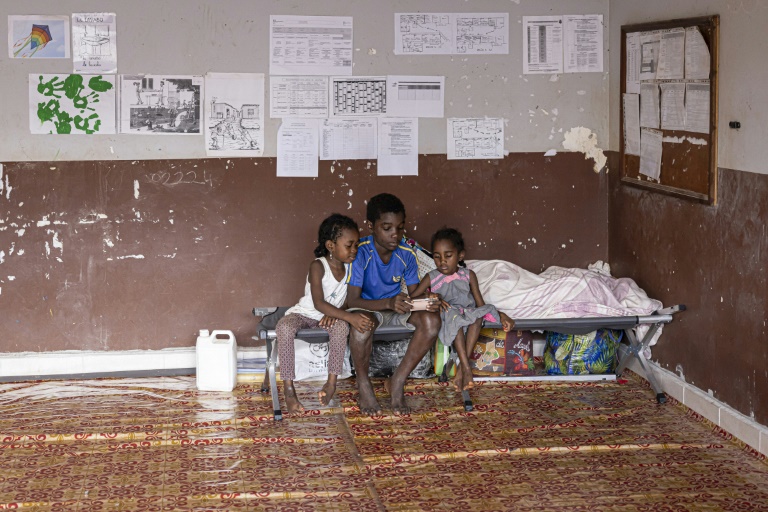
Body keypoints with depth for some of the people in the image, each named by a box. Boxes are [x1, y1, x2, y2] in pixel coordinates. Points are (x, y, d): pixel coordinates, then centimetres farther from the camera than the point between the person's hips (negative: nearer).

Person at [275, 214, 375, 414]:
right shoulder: (318, 266, -19)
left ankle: (332, 382, -23)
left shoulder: (349, 267, -3)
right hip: (306, 313, -3)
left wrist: (335, 313, -20)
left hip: (330, 315, 3)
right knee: (284, 327, -35)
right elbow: (318, 303, -27)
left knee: (341, 326, -32)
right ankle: (288, 388, -30)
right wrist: (350, 317, -37)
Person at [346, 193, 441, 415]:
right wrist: (389, 303, -43)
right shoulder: (360, 253, -22)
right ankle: (363, 386, -15)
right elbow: (353, 300, -26)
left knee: (431, 320, -26)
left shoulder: (407, 254, -8)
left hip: (397, 309, 4)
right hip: (367, 307, -4)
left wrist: (428, 303, -26)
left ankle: (398, 381, -11)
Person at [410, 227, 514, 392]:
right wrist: (428, 296, -21)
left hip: (468, 319, 2)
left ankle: (462, 366, -36)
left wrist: (501, 315, -11)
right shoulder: (431, 278, 4)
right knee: (453, 315, -35)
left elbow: (481, 304, 6)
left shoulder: (468, 275, 8)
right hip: (446, 319, -2)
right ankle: (466, 367, -43)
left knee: (479, 313, -31)